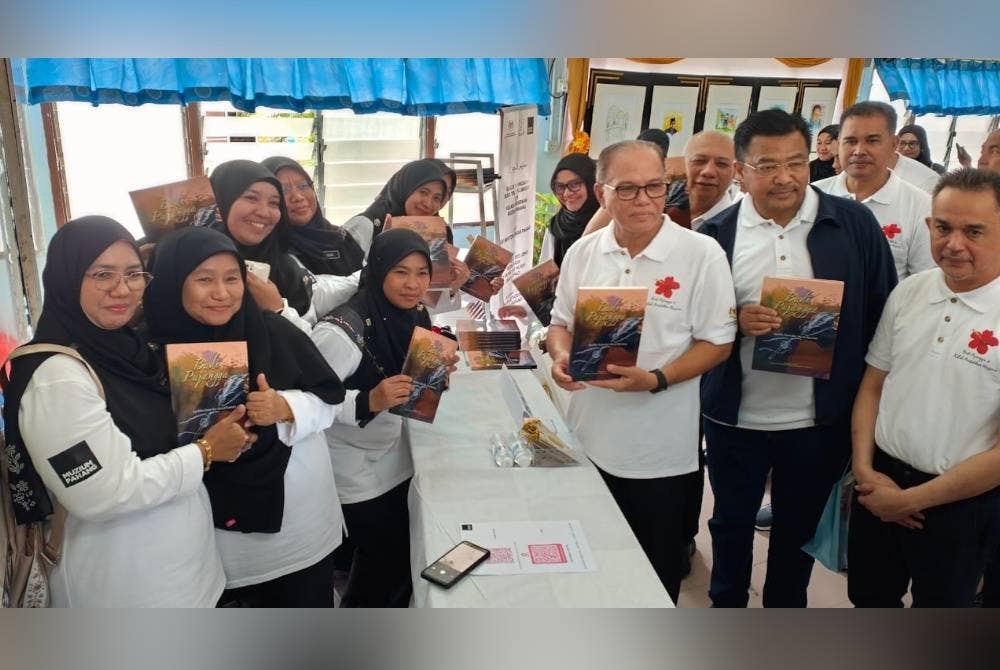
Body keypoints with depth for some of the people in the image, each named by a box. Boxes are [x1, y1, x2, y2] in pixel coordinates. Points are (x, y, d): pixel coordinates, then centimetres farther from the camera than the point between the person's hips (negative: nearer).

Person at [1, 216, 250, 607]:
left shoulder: (122, 344, 2)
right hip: (125, 582, -8)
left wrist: (212, 426, -3)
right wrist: (206, 452, -18)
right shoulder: (57, 377, -24)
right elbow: (103, 495, -26)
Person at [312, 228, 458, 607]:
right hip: (358, 470, -7)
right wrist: (369, 402, -36)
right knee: (382, 562, 7)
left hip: (397, 457, 7)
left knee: (405, 557, 19)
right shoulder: (341, 331, -27)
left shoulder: (414, 315, -3)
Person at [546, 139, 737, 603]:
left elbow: (717, 342, -9)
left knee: (656, 575, 14)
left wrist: (656, 380, -22)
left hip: (659, 451, -4)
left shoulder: (701, 254, -11)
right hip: (588, 441, 4)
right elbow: (561, 322, 12)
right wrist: (561, 357, -10)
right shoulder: (582, 253, 3)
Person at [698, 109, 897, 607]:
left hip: (820, 418, 0)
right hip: (735, 416, 0)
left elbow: (882, 313, -1)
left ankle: (785, 607, 43)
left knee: (799, 527, 18)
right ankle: (726, 603, 42)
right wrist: (733, 321, -20)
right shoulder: (716, 235, -6)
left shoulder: (854, 224, -6)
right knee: (731, 520, 18)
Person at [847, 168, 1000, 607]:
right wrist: (864, 470, -4)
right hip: (881, 480, 4)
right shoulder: (908, 293, -3)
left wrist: (909, 500, -13)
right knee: (869, 597, 23)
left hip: (960, 503, -4)